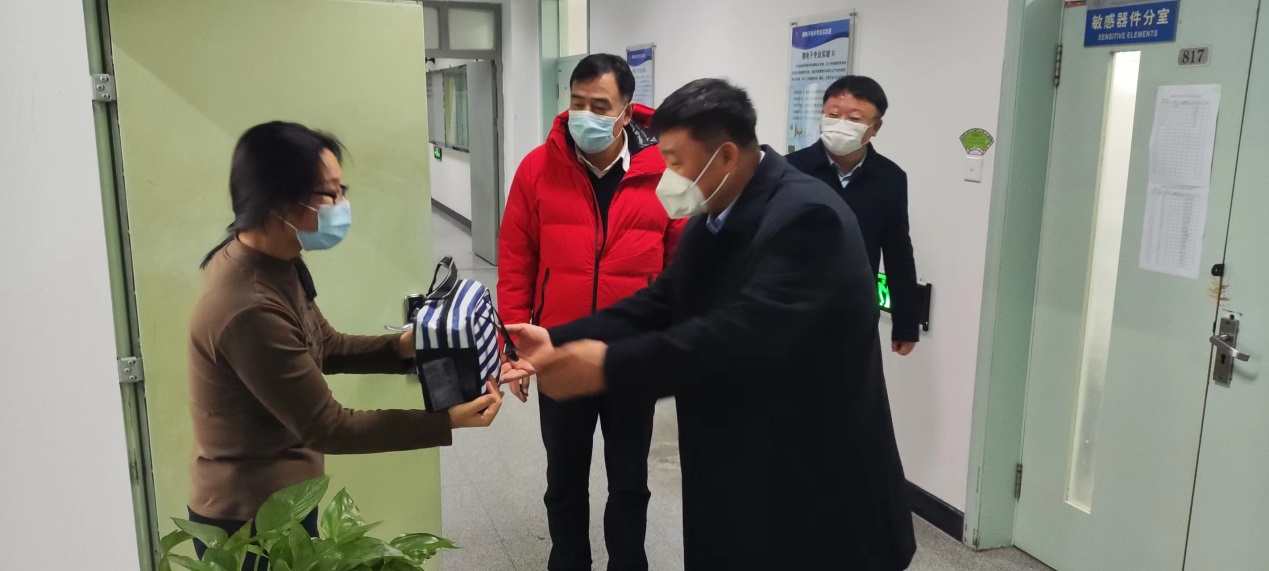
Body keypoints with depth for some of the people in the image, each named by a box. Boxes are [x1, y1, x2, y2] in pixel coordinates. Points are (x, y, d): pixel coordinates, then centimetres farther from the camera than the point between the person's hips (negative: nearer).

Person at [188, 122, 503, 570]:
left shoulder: (270, 261, -3)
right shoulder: (248, 309, -32)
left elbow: (325, 347, 10)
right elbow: (327, 428, -25)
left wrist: (403, 346, -7)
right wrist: (448, 423, -24)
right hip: (249, 521, -9)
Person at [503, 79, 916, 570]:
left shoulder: (806, 217, -24)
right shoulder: (712, 220, 5)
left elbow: (744, 335, -35)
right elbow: (660, 305, 3)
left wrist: (609, 366, -33)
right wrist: (557, 341, -9)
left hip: (815, 491, -8)